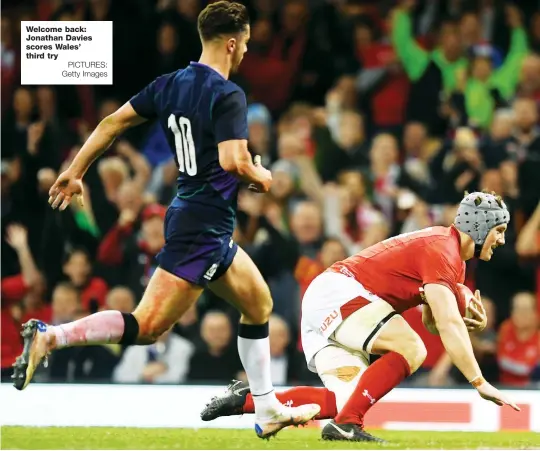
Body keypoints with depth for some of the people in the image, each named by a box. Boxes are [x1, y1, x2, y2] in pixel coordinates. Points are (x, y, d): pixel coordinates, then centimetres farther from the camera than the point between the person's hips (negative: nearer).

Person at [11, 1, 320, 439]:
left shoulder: (171, 84, 8)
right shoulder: (228, 96, -16)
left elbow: (113, 121, 11)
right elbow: (233, 160, -27)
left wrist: (75, 172, 18)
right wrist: (261, 177, -5)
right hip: (204, 226, -10)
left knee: (259, 303, 20)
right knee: (146, 327, -13)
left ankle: (269, 412, 26)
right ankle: (50, 335, -22)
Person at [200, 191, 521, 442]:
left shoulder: (454, 261, 16)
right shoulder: (441, 251, -16)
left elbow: (433, 322, 20)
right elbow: (447, 324, -25)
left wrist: (470, 323, -1)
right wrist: (480, 382, -26)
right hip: (338, 292, -10)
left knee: (348, 399, 1)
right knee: (410, 349, -22)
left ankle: (249, 400, 3)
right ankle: (346, 424, -24)